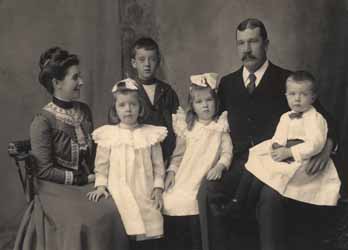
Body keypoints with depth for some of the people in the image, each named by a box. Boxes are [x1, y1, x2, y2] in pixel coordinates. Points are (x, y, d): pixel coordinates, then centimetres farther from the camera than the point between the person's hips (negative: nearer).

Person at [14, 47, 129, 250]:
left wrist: (97, 175, 1)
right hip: (58, 188, -5)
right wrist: (83, 178, -12)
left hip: (88, 183, 6)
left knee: (114, 212, -19)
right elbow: (44, 170, -13)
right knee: (84, 222, -28)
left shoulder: (84, 111, 6)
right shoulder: (43, 121, -13)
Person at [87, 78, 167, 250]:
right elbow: (101, 165, 6)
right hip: (119, 194, -1)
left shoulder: (150, 133, 5)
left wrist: (158, 188, -2)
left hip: (146, 194, 1)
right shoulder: (108, 134, 3)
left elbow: (158, 165, 7)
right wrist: (101, 185, -7)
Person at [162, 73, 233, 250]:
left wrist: (220, 166, -20)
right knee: (170, 202, -8)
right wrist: (171, 171, 1)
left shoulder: (221, 125, 5)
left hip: (205, 179, -3)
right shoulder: (186, 126, 12)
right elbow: (178, 153, 15)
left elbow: (227, 151, -3)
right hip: (183, 178, 3)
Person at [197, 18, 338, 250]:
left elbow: (325, 120, 5)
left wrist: (326, 149, -13)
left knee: (270, 196, -36)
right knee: (207, 190, -28)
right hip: (238, 162, 3)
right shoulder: (227, 83, 17)